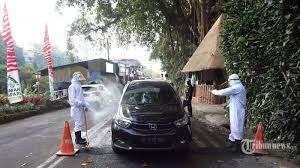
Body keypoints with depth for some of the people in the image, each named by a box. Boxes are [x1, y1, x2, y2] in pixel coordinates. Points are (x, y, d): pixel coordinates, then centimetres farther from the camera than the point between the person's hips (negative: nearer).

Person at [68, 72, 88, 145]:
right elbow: (72, 99, -18)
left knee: (80, 123, 13)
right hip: (76, 108, -9)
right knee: (78, 123, -7)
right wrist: (80, 103, -24)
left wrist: (84, 105, 15)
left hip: (80, 108, 9)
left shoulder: (78, 86, 19)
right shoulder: (72, 86, -11)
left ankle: (79, 138, 22)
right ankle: (78, 139, 0)